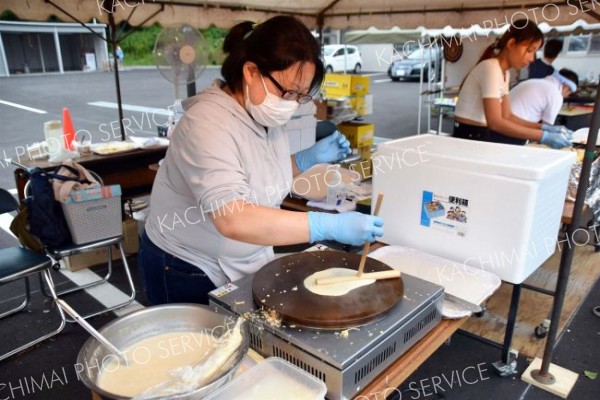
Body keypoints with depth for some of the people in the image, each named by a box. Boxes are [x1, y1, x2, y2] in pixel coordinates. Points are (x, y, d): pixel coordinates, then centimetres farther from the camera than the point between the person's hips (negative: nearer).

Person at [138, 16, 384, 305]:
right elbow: (233, 220, -39)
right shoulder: (208, 123, -27)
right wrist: (331, 225, -39)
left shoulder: (267, 117, -3)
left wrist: (308, 158, -4)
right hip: (188, 272, -7)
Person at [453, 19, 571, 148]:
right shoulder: (490, 68, -18)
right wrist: (542, 136, -25)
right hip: (467, 138, -8)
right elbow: (495, 122, -26)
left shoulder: (504, 73, 10)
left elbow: (507, 116, 8)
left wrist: (542, 128, -3)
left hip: (482, 136, 8)